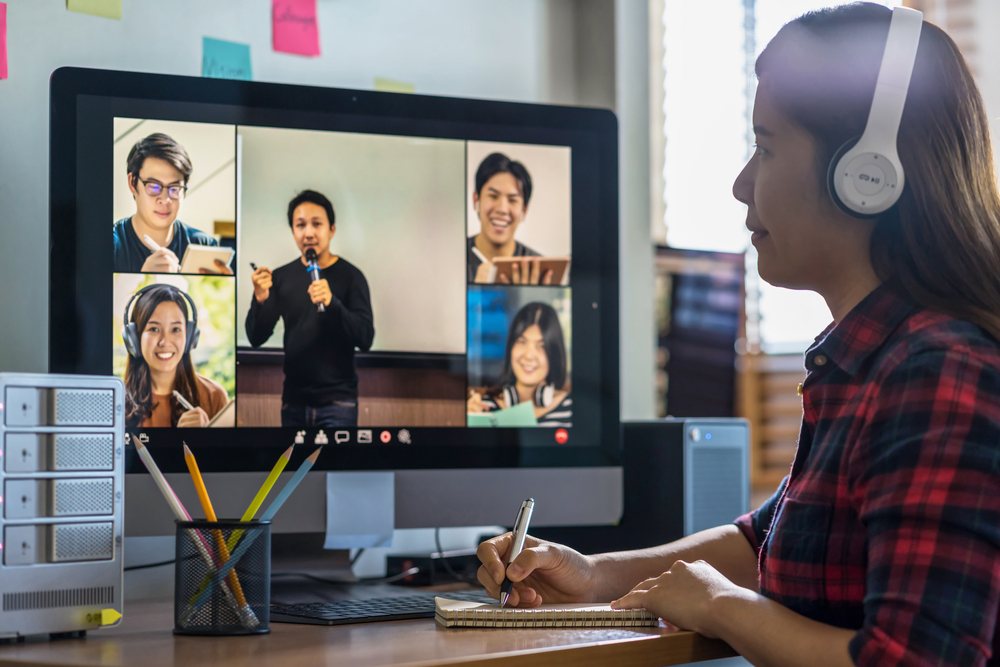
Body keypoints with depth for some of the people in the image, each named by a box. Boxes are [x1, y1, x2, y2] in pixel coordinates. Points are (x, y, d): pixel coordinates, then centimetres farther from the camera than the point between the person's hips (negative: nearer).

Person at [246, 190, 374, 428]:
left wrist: (331, 303, -27)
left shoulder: (350, 276, -4)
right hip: (294, 401, 3)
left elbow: (365, 339, -12)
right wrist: (260, 300, -17)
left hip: (337, 400, -3)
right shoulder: (281, 277, 5)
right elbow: (257, 338, 3)